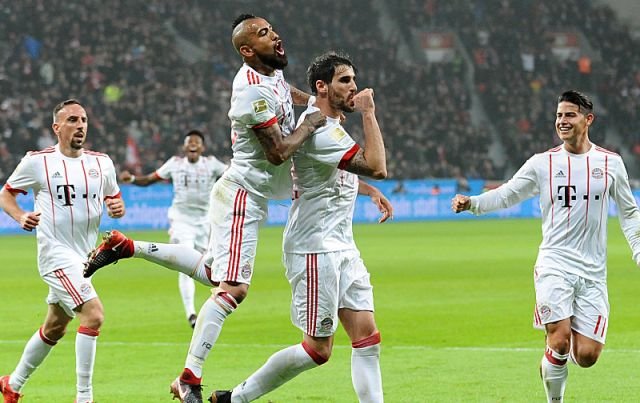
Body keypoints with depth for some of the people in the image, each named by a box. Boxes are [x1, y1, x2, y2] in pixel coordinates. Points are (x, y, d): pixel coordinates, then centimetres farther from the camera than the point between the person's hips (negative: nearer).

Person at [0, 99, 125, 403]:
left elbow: (114, 199, 17)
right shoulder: (37, 161, -7)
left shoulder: (101, 162, 6)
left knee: (54, 329, 19)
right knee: (94, 315, -22)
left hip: (84, 256, 7)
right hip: (56, 255, -7)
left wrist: (117, 208, -7)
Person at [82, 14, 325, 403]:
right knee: (233, 287, -14)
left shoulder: (272, 69, 5)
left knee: (214, 270, 21)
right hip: (242, 195, -10)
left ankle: (127, 248, 26)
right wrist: (313, 122, -13)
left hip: (253, 194, 10)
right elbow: (279, 152, -24)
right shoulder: (252, 92, -25)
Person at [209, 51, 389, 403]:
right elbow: (376, 167, -27)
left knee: (367, 335, 1)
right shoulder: (319, 131, -19)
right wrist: (369, 113, -19)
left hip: (341, 248, 10)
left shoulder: (330, 123, 13)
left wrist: (370, 190, 19)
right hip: (315, 251, -10)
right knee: (318, 349, -4)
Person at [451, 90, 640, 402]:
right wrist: (472, 203, -15)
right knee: (559, 342, -17)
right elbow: (507, 194, 2)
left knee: (586, 356, -5)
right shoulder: (542, 163, 3)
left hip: (593, 271, 2)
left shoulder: (611, 163, 7)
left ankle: (561, 347, 30)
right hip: (555, 264, -2)